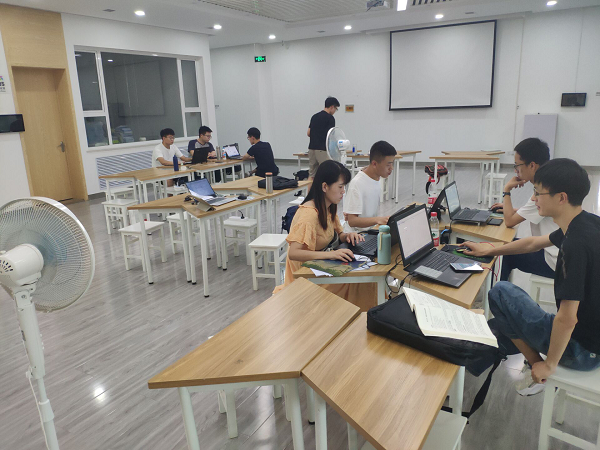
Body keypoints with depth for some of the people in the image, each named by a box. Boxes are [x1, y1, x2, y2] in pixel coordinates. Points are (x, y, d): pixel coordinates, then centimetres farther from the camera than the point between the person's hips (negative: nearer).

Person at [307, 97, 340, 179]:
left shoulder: (314, 116, 14)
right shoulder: (330, 118, -9)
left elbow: (308, 133, 13)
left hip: (312, 148, 8)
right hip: (322, 150, -7)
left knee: (311, 175, 9)